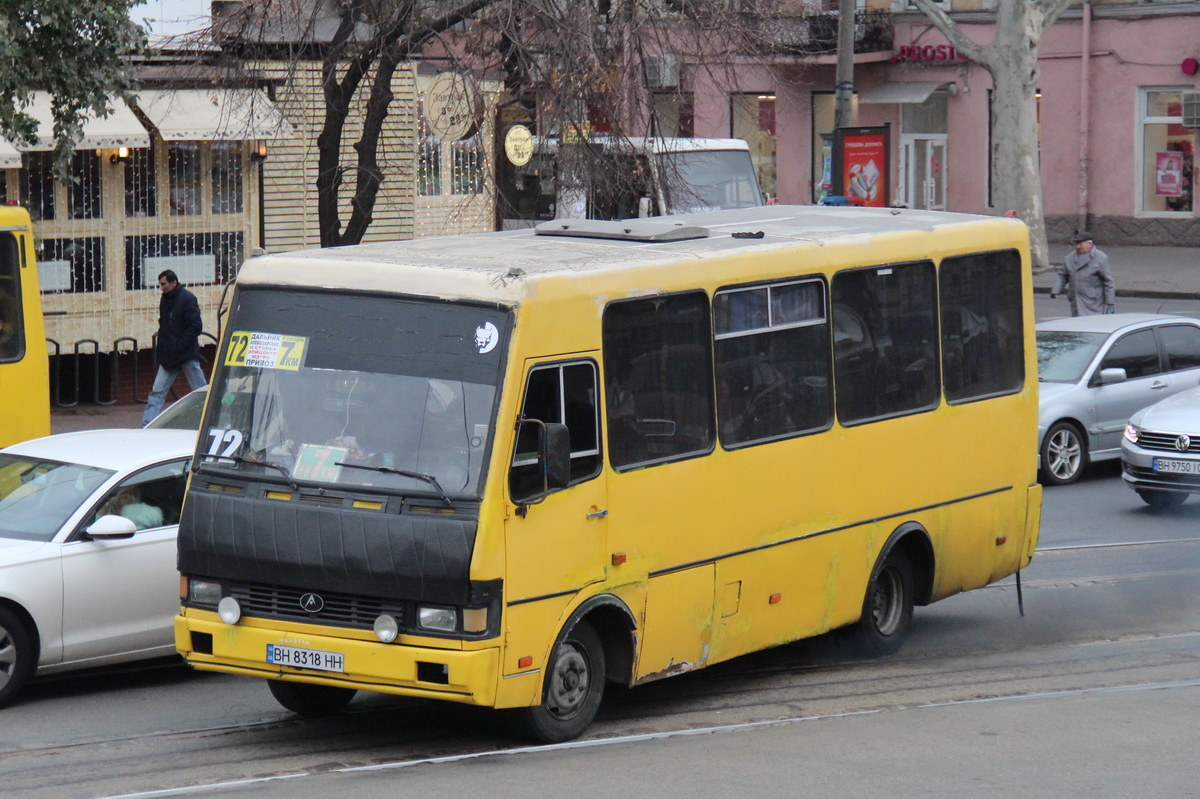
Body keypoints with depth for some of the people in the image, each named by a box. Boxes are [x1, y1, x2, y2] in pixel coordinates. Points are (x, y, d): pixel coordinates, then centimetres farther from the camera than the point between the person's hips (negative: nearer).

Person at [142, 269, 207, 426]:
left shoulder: (187, 299, -11)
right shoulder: (165, 300, 12)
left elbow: (195, 326, -16)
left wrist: (180, 346, -18)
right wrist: (162, 345, 6)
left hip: (187, 354, -7)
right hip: (168, 356, 7)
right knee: (157, 391, 1)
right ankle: (147, 425, -1)